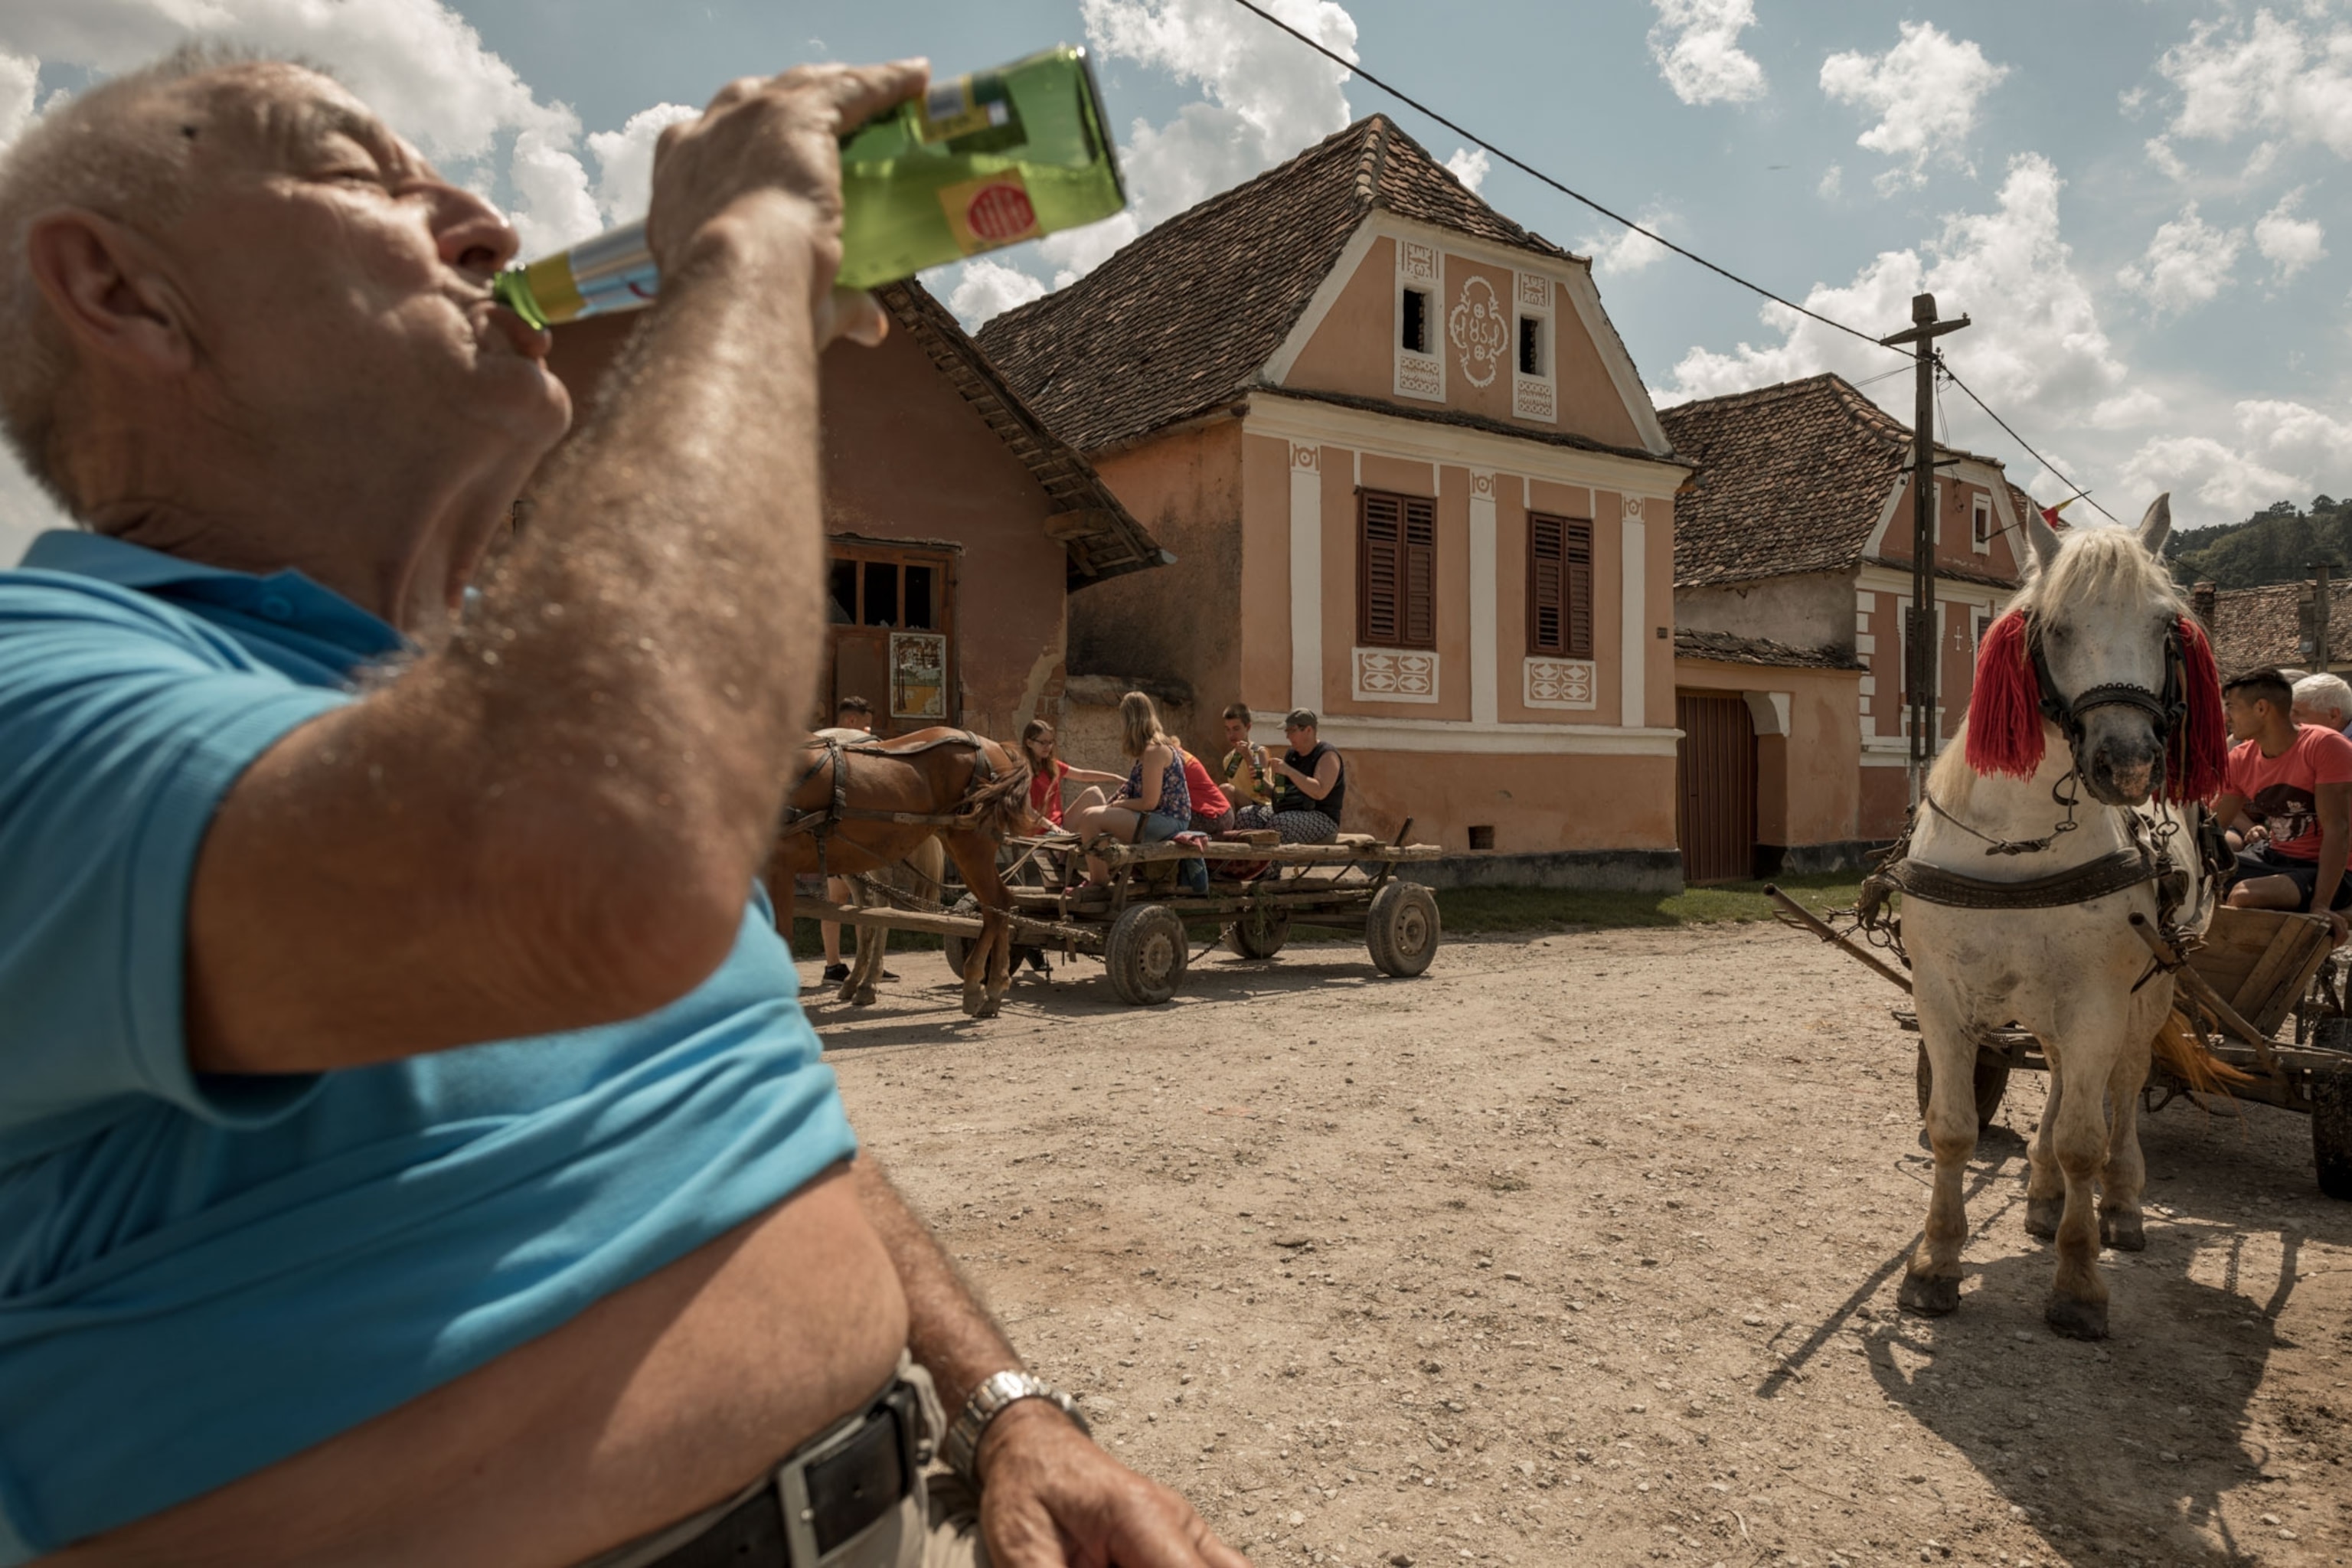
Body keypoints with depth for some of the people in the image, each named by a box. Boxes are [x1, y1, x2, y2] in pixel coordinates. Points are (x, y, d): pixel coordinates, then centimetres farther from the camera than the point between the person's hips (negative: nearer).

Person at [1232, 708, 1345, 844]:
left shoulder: (1327, 755, -6)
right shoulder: (1291, 755, 17)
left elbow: (1320, 792, -22)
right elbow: (1277, 792, 21)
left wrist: (1289, 771, -23)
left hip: (1320, 819, -8)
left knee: (1279, 823, -36)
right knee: (1244, 815, -13)